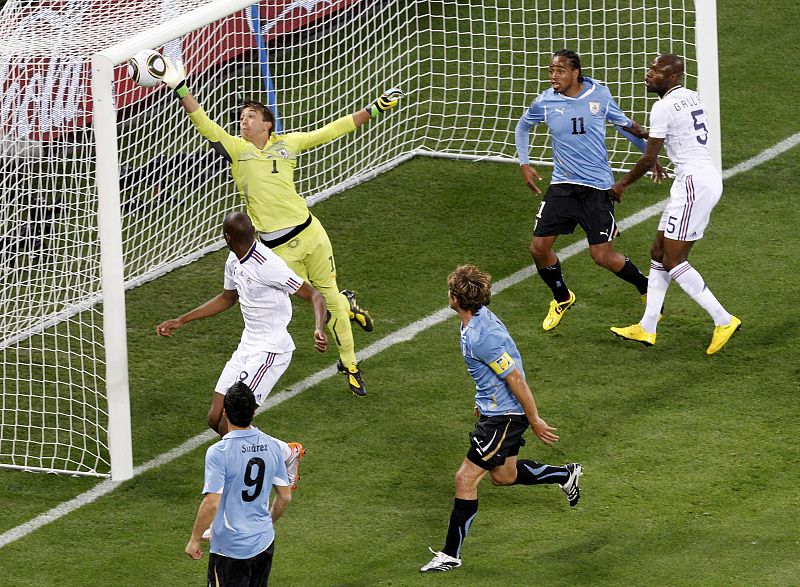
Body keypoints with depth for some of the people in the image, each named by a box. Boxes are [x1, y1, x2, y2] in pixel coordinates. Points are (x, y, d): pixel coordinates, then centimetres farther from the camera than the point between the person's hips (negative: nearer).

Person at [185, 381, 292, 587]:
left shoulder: (219, 452, -20)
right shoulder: (271, 446, -1)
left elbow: (211, 504, -22)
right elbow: (285, 496, 7)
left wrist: (194, 540, -9)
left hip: (230, 549, -6)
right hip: (265, 544, 6)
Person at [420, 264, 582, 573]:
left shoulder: (481, 337, -30)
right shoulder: (480, 316, 2)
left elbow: (515, 378, -25)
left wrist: (535, 420, -18)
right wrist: (483, 401, 27)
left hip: (504, 417, -10)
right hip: (494, 409, 10)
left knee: (465, 478, -7)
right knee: (503, 476, 25)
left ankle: (450, 554, 0)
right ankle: (566, 475, 41)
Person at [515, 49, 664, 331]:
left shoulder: (599, 95, -7)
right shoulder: (545, 102, -5)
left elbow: (625, 125, 10)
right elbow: (522, 126, 15)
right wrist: (524, 164, 7)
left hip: (597, 187, -3)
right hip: (562, 185, 3)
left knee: (602, 255, -5)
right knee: (539, 248, -3)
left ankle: (646, 288, 22)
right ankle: (562, 299, 25)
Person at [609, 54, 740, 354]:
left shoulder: (664, 107, -13)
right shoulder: (691, 97, 14)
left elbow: (649, 159, -10)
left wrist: (623, 183, 5)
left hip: (695, 182, -10)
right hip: (709, 176, 10)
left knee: (673, 260, -7)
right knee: (659, 252, 13)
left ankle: (723, 320, -9)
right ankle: (647, 328, 17)